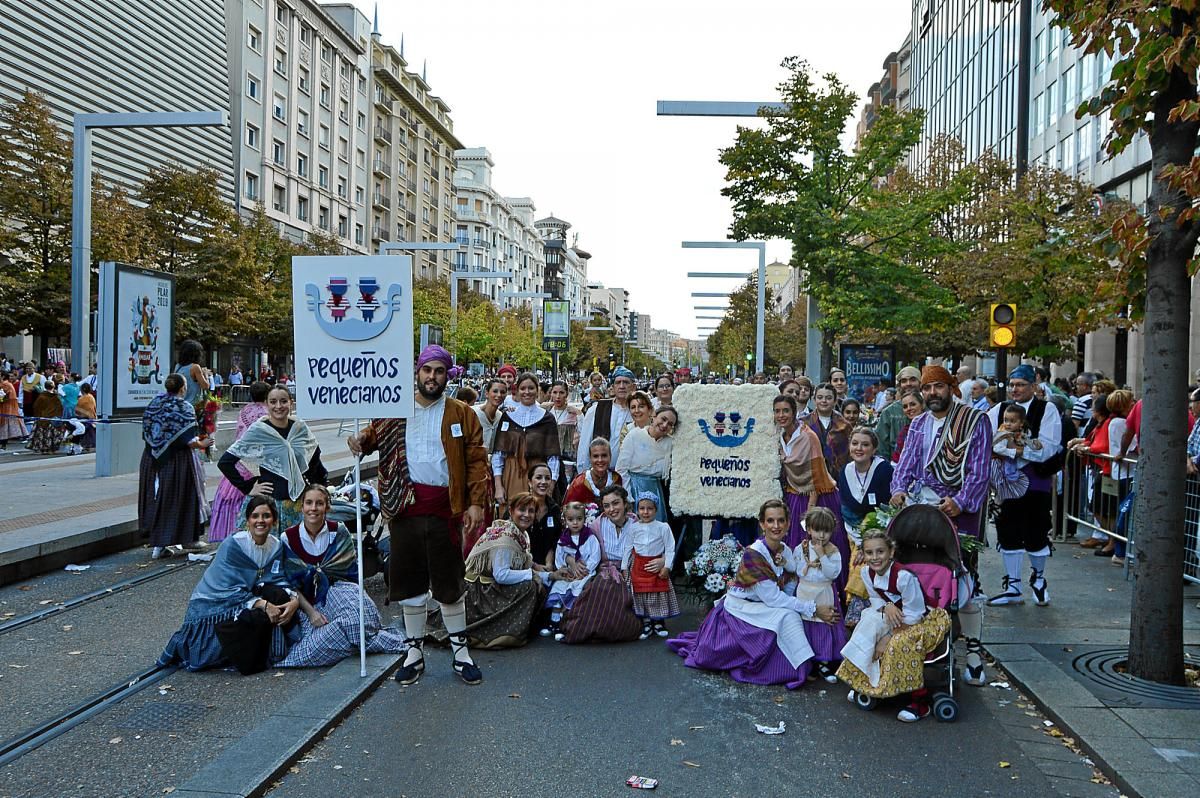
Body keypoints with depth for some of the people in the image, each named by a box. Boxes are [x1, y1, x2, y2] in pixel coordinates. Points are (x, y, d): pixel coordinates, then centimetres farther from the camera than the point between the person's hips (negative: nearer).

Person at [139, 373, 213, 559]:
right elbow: (190, 440, -18)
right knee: (180, 497, 7)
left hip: (153, 460, 6)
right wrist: (202, 444, 0)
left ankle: (157, 544, 12)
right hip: (178, 460, -5)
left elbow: (146, 434, 10)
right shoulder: (183, 407, -13)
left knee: (157, 499, 10)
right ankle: (188, 538, 18)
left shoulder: (153, 404, 5)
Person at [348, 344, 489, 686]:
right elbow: (375, 433, 13)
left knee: (451, 582, 6)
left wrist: (476, 502, -9)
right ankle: (414, 651, 25)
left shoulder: (461, 414, 4)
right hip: (405, 506, 2)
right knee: (409, 581, 10)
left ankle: (460, 652, 20)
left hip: (445, 508, -2)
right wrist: (361, 440, -12)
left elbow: (476, 460, 0)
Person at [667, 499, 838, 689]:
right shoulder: (753, 553, -26)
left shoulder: (785, 550, -3)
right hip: (740, 607, -8)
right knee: (786, 617, -25)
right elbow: (773, 598, -26)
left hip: (760, 607, 8)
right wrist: (813, 609, -26)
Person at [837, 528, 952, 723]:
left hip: (928, 619, -8)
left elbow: (912, 616, -26)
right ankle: (865, 682, 3)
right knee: (871, 622, -14)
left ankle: (921, 701, -17)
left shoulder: (904, 576, -31)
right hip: (895, 617, 8)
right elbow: (876, 599, 4)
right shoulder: (866, 572, -8)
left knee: (901, 643, -33)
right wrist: (886, 606, -22)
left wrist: (887, 638, -24)